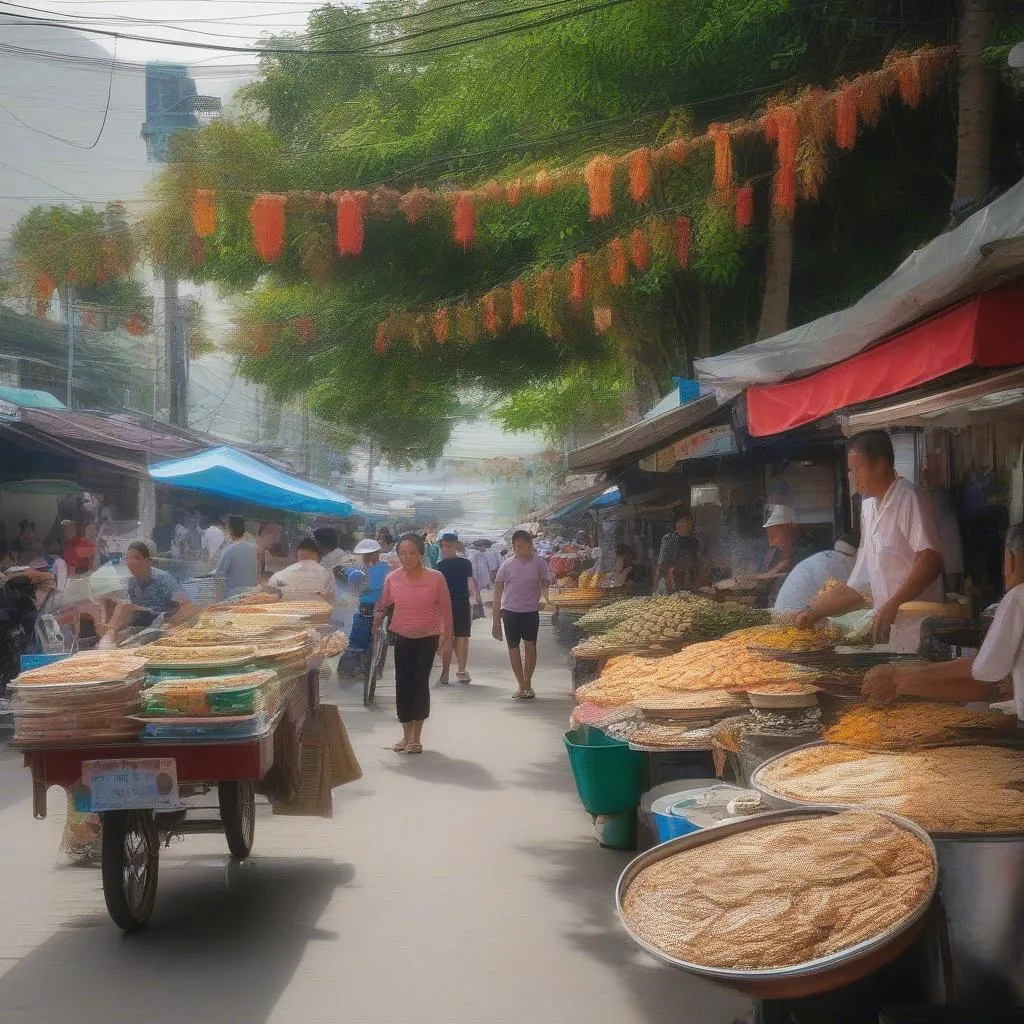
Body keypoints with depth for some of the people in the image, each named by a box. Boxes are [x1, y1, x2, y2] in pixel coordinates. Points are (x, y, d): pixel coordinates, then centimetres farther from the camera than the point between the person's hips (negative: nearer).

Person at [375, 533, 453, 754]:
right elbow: (384, 602, 12)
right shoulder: (392, 578, -7)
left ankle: (416, 737, 8)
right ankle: (407, 735, 17)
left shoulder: (435, 578, -14)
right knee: (402, 684, 3)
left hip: (427, 638, -2)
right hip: (403, 638, 2)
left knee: (420, 684, -4)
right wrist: (378, 615, -7)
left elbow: (445, 609, -3)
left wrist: (447, 637, -1)